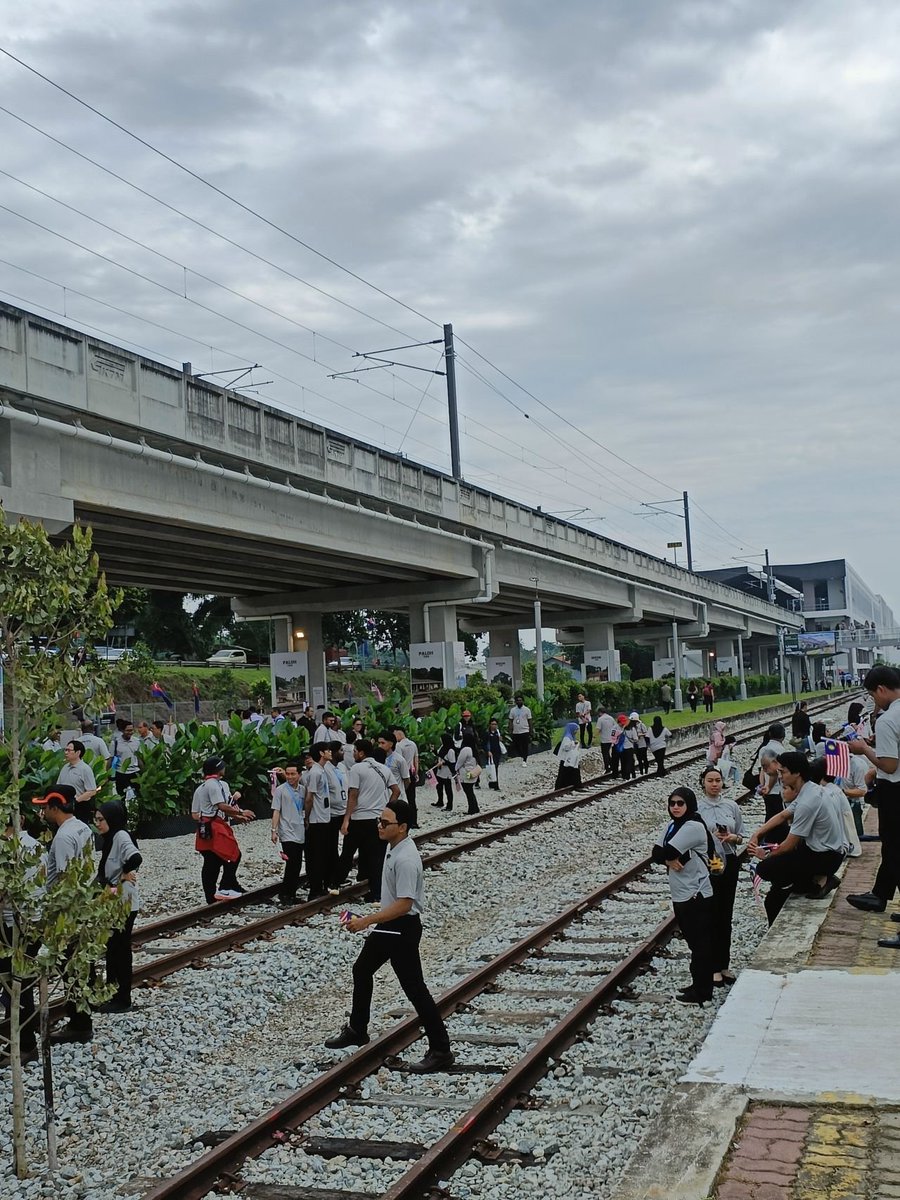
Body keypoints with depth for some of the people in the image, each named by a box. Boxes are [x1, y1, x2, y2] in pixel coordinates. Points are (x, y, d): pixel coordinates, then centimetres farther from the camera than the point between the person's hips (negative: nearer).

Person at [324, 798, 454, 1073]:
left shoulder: (406, 860, -29)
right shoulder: (392, 846, 2)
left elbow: (404, 904, -31)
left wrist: (365, 922, -28)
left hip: (403, 928, -10)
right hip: (387, 925, 10)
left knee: (414, 988, -3)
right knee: (361, 970, 22)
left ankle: (441, 1050, 6)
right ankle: (357, 1030, 40)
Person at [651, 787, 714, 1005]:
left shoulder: (694, 827, -19)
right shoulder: (672, 825, 8)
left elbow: (668, 852, -24)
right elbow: (656, 853, 2)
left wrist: (667, 857, -4)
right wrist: (670, 860, -15)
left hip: (696, 895, -9)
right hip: (680, 895, 9)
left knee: (700, 944, 2)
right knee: (694, 942, 18)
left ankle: (701, 993, 10)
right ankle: (699, 986, 29)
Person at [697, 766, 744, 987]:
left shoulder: (732, 806, 4)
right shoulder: (696, 807, -6)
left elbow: (741, 836, 8)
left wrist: (732, 837, -12)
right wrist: (711, 836, -21)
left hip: (729, 862, 4)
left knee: (725, 915, 11)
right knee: (711, 915, 1)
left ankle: (724, 965, 22)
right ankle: (714, 968, 10)